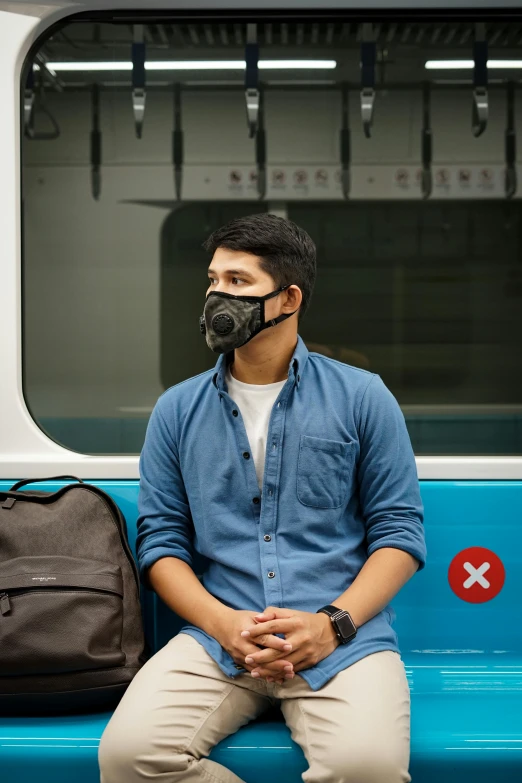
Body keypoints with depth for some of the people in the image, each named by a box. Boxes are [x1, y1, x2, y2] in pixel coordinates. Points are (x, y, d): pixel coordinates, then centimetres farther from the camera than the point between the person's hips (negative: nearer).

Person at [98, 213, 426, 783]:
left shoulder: (362, 398, 6)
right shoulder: (177, 410, 12)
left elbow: (399, 532, 4)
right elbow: (160, 541, 9)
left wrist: (332, 623, -12)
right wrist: (223, 622, -9)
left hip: (342, 639, -2)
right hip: (218, 636, 3)